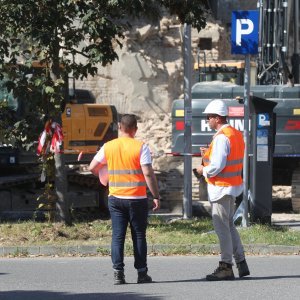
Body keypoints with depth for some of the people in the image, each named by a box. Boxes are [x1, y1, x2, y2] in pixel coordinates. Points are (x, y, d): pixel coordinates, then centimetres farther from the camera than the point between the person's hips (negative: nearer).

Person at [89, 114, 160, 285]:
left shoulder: (108, 147, 2)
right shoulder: (140, 147, -9)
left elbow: (92, 167, 9)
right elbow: (148, 174, -14)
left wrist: (104, 177, 29)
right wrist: (156, 196, -8)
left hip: (115, 198, 2)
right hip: (137, 199, -2)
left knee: (117, 236, 5)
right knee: (139, 236, 7)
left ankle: (118, 273, -2)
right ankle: (142, 273, 10)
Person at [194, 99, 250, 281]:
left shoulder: (222, 137, -19)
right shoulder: (237, 134, 12)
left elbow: (217, 166, -25)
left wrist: (204, 171, -7)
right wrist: (208, 155, 13)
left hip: (221, 187, -10)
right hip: (233, 186, 10)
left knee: (222, 227, -4)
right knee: (229, 225, 17)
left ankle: (226, 267, 0)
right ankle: (242, 264, 19)